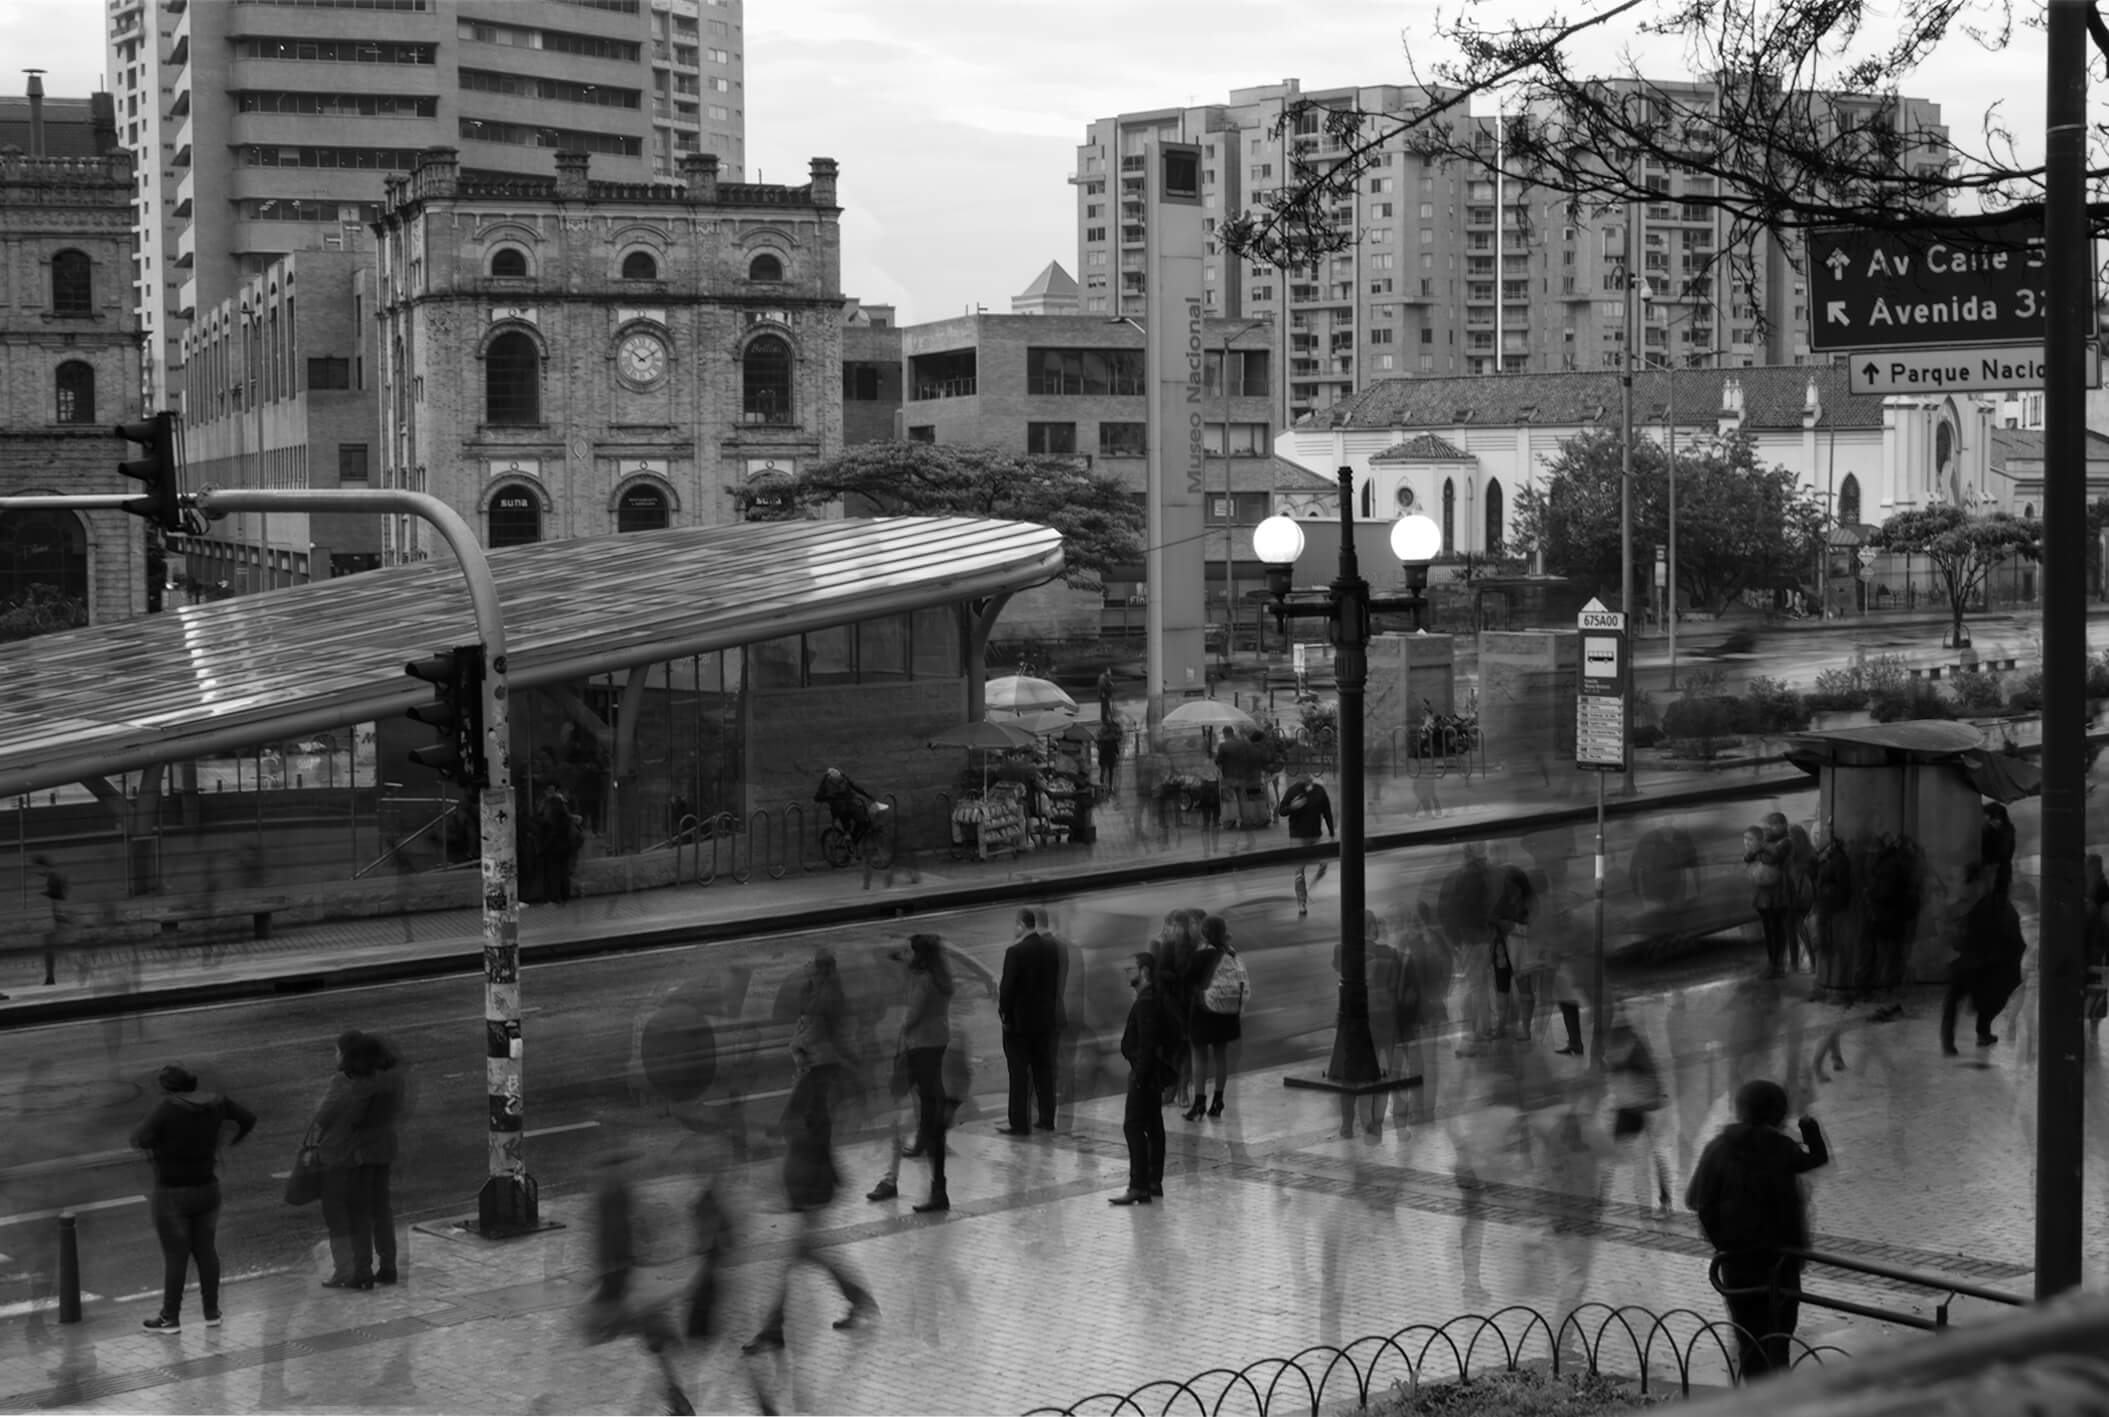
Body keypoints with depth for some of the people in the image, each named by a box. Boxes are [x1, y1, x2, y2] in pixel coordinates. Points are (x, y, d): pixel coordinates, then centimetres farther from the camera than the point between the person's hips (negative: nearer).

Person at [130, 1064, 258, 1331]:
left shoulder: (168, 1107, -19)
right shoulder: (215, 1103, -3)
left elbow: (140, 1139, -28)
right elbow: (249, 1118, 9)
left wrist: (152, 1147, -7)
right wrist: (231, 1143, 21)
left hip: (173, 1193, -5)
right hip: (207, 1189, 5)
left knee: (175, 1256, 3)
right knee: (206, 1251, 14)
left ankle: (170, 1318, 13)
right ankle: (212, 1312, 22)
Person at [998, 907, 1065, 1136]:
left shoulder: (1015, 951, -17)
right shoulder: (1051, 948, 2)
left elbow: (1008, 987, -16)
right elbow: (1055, 982, 8)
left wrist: (1004, 1014, -5)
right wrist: (1049, 1009, 15)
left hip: (1019, 1021, -6)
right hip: (1045, 1020, 6)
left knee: (1019, 1074, -1)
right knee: (1043, 1070, 13)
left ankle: (1020, 1124, 0)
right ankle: (1047, 1119, 18)